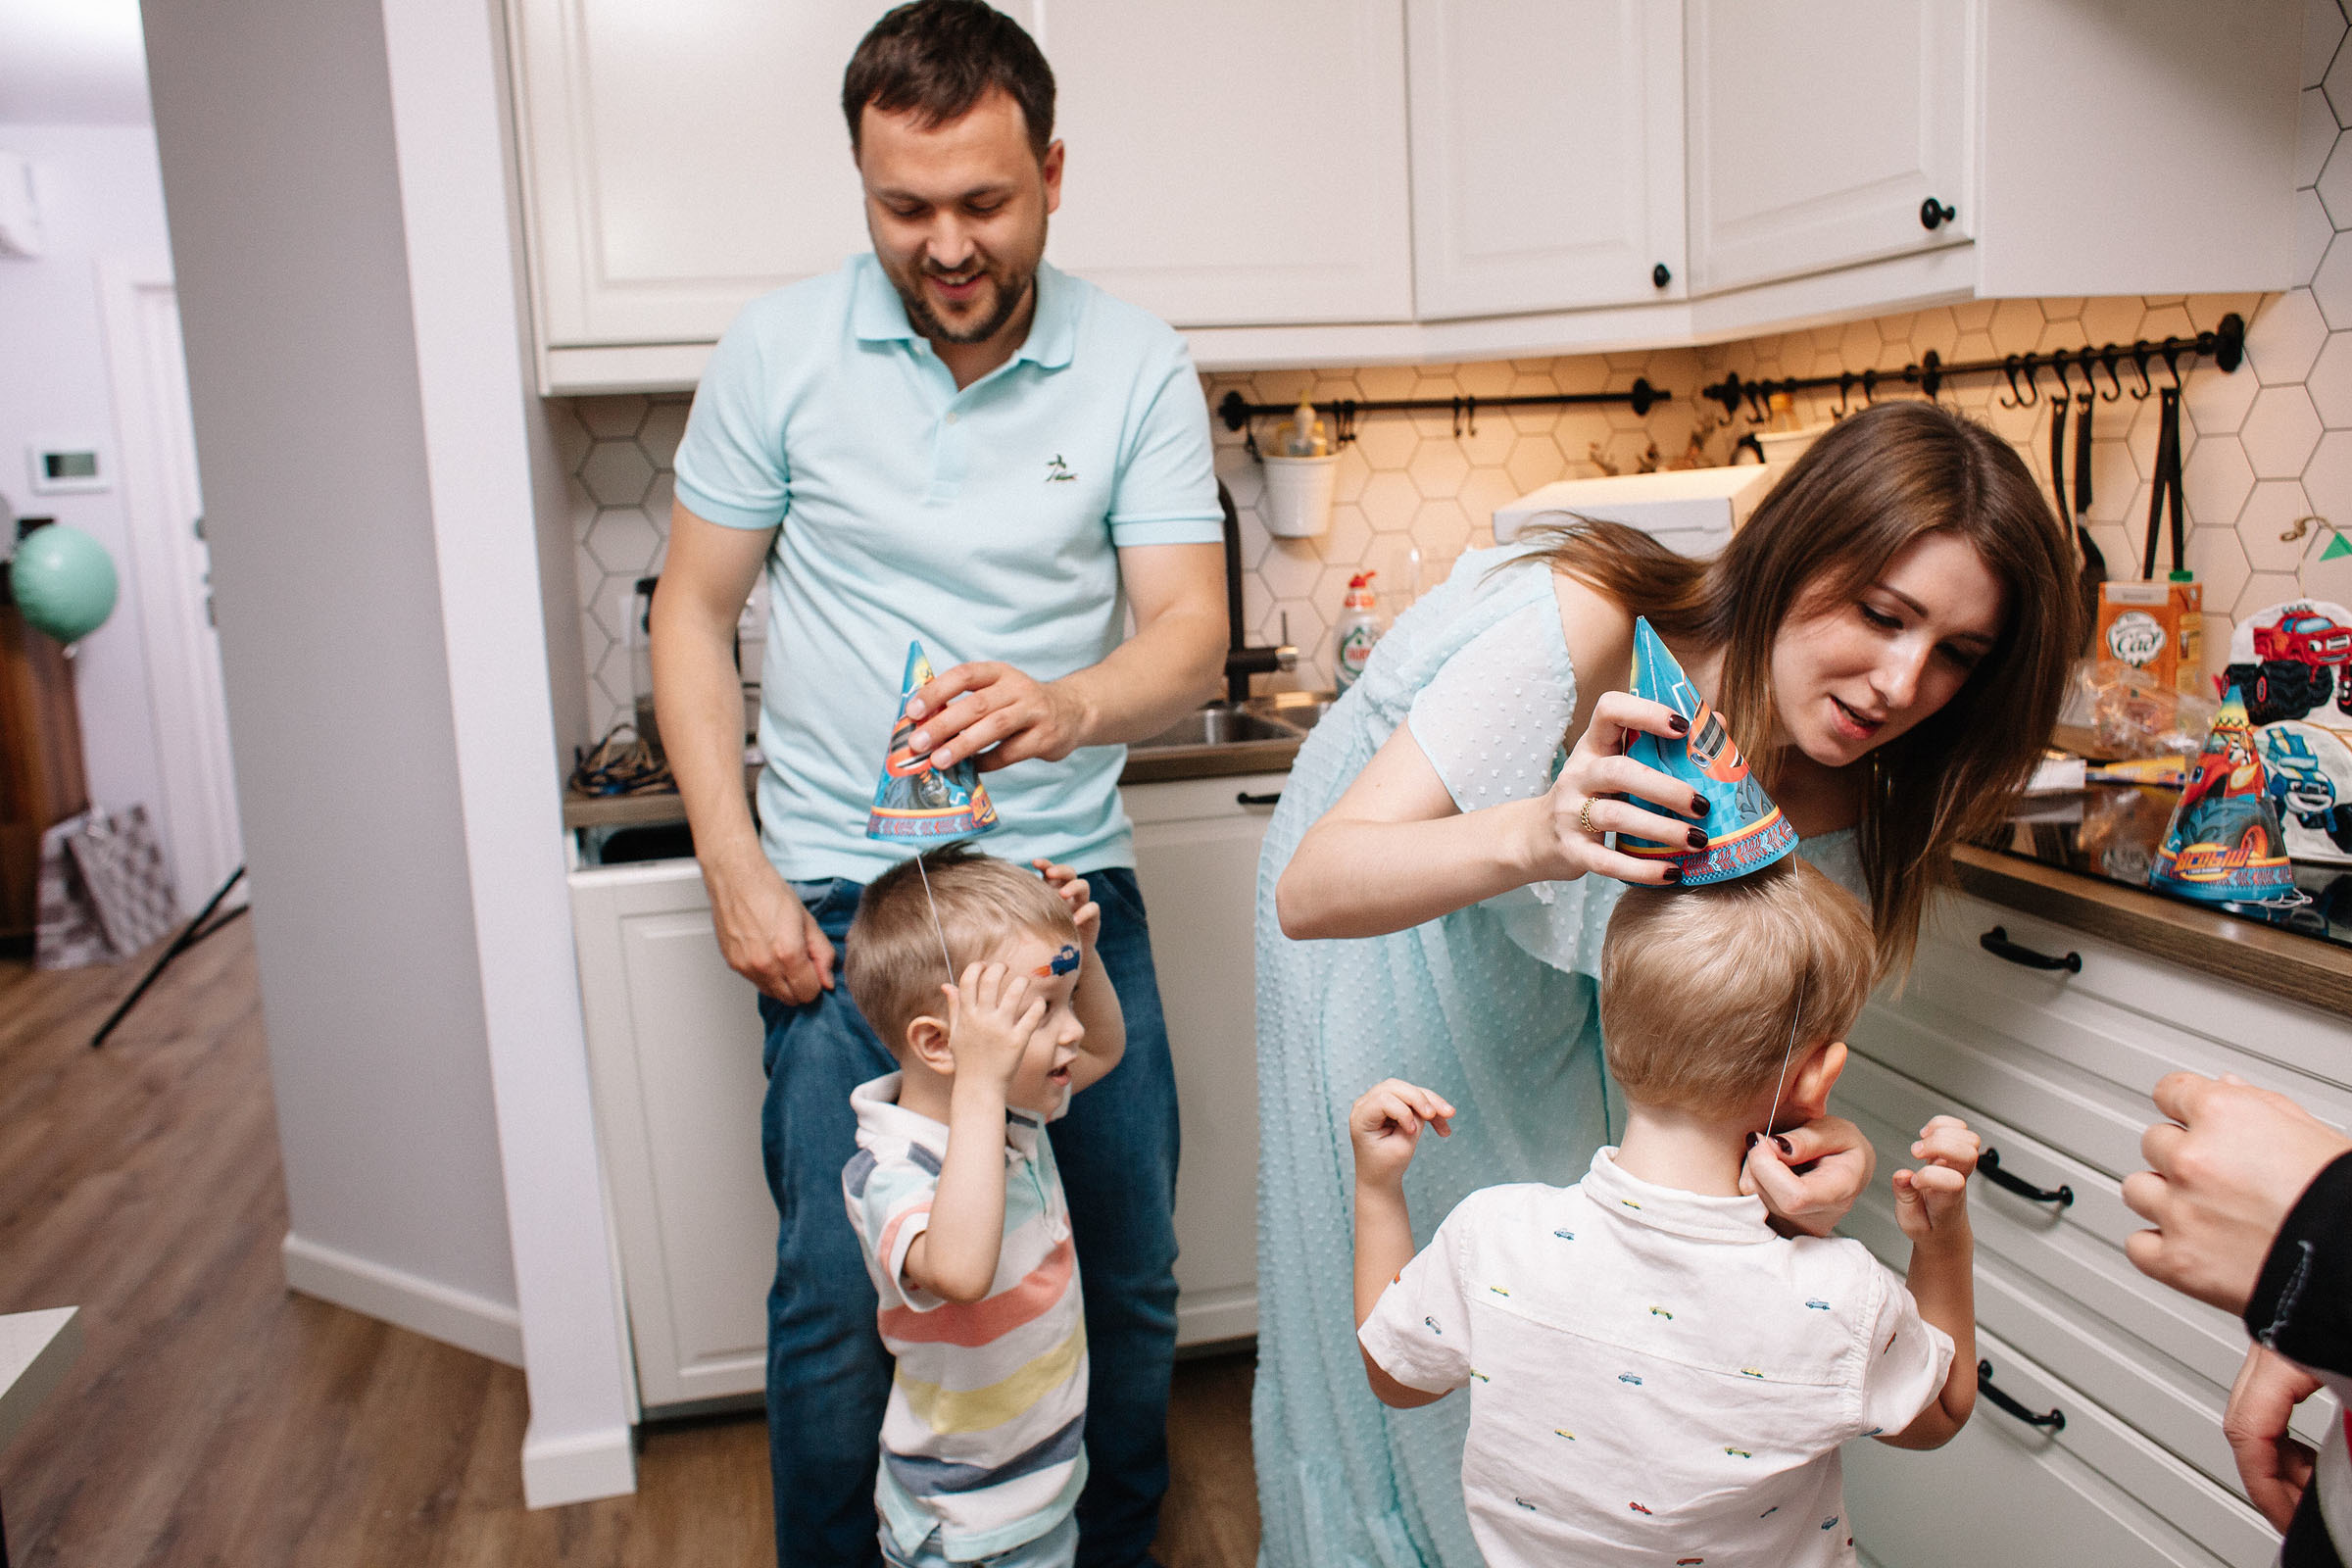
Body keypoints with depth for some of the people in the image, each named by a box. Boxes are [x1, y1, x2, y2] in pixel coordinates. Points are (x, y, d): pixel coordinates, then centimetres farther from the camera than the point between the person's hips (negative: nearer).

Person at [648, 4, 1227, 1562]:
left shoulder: (1138, 367, -2)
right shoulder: (780, 349, -3)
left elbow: (1192, 630, -8)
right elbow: (694, 612, 2)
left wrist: (1069, 707, -32)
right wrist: (737, 871, -6)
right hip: (843, 897, -1)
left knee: (1127, 1283, 12)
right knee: (836, 1300, 3)